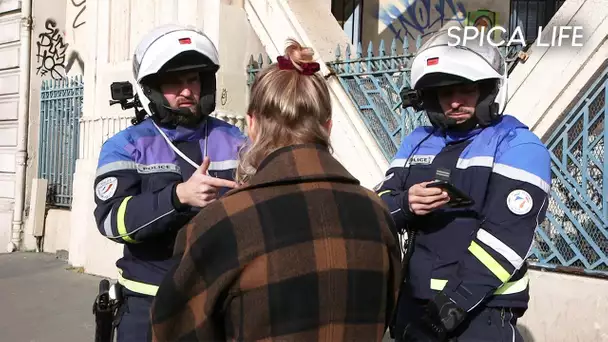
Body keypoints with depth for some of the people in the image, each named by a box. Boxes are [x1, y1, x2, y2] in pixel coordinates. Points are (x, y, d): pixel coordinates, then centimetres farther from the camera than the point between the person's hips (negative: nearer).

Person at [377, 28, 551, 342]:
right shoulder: (418, 141, 7)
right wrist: (405, 204, -17)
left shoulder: (517, 146, -9)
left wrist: (456, 303, -17)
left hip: (483, 308, -5)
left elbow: (505, 237, -16)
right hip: (414, 300, 5)